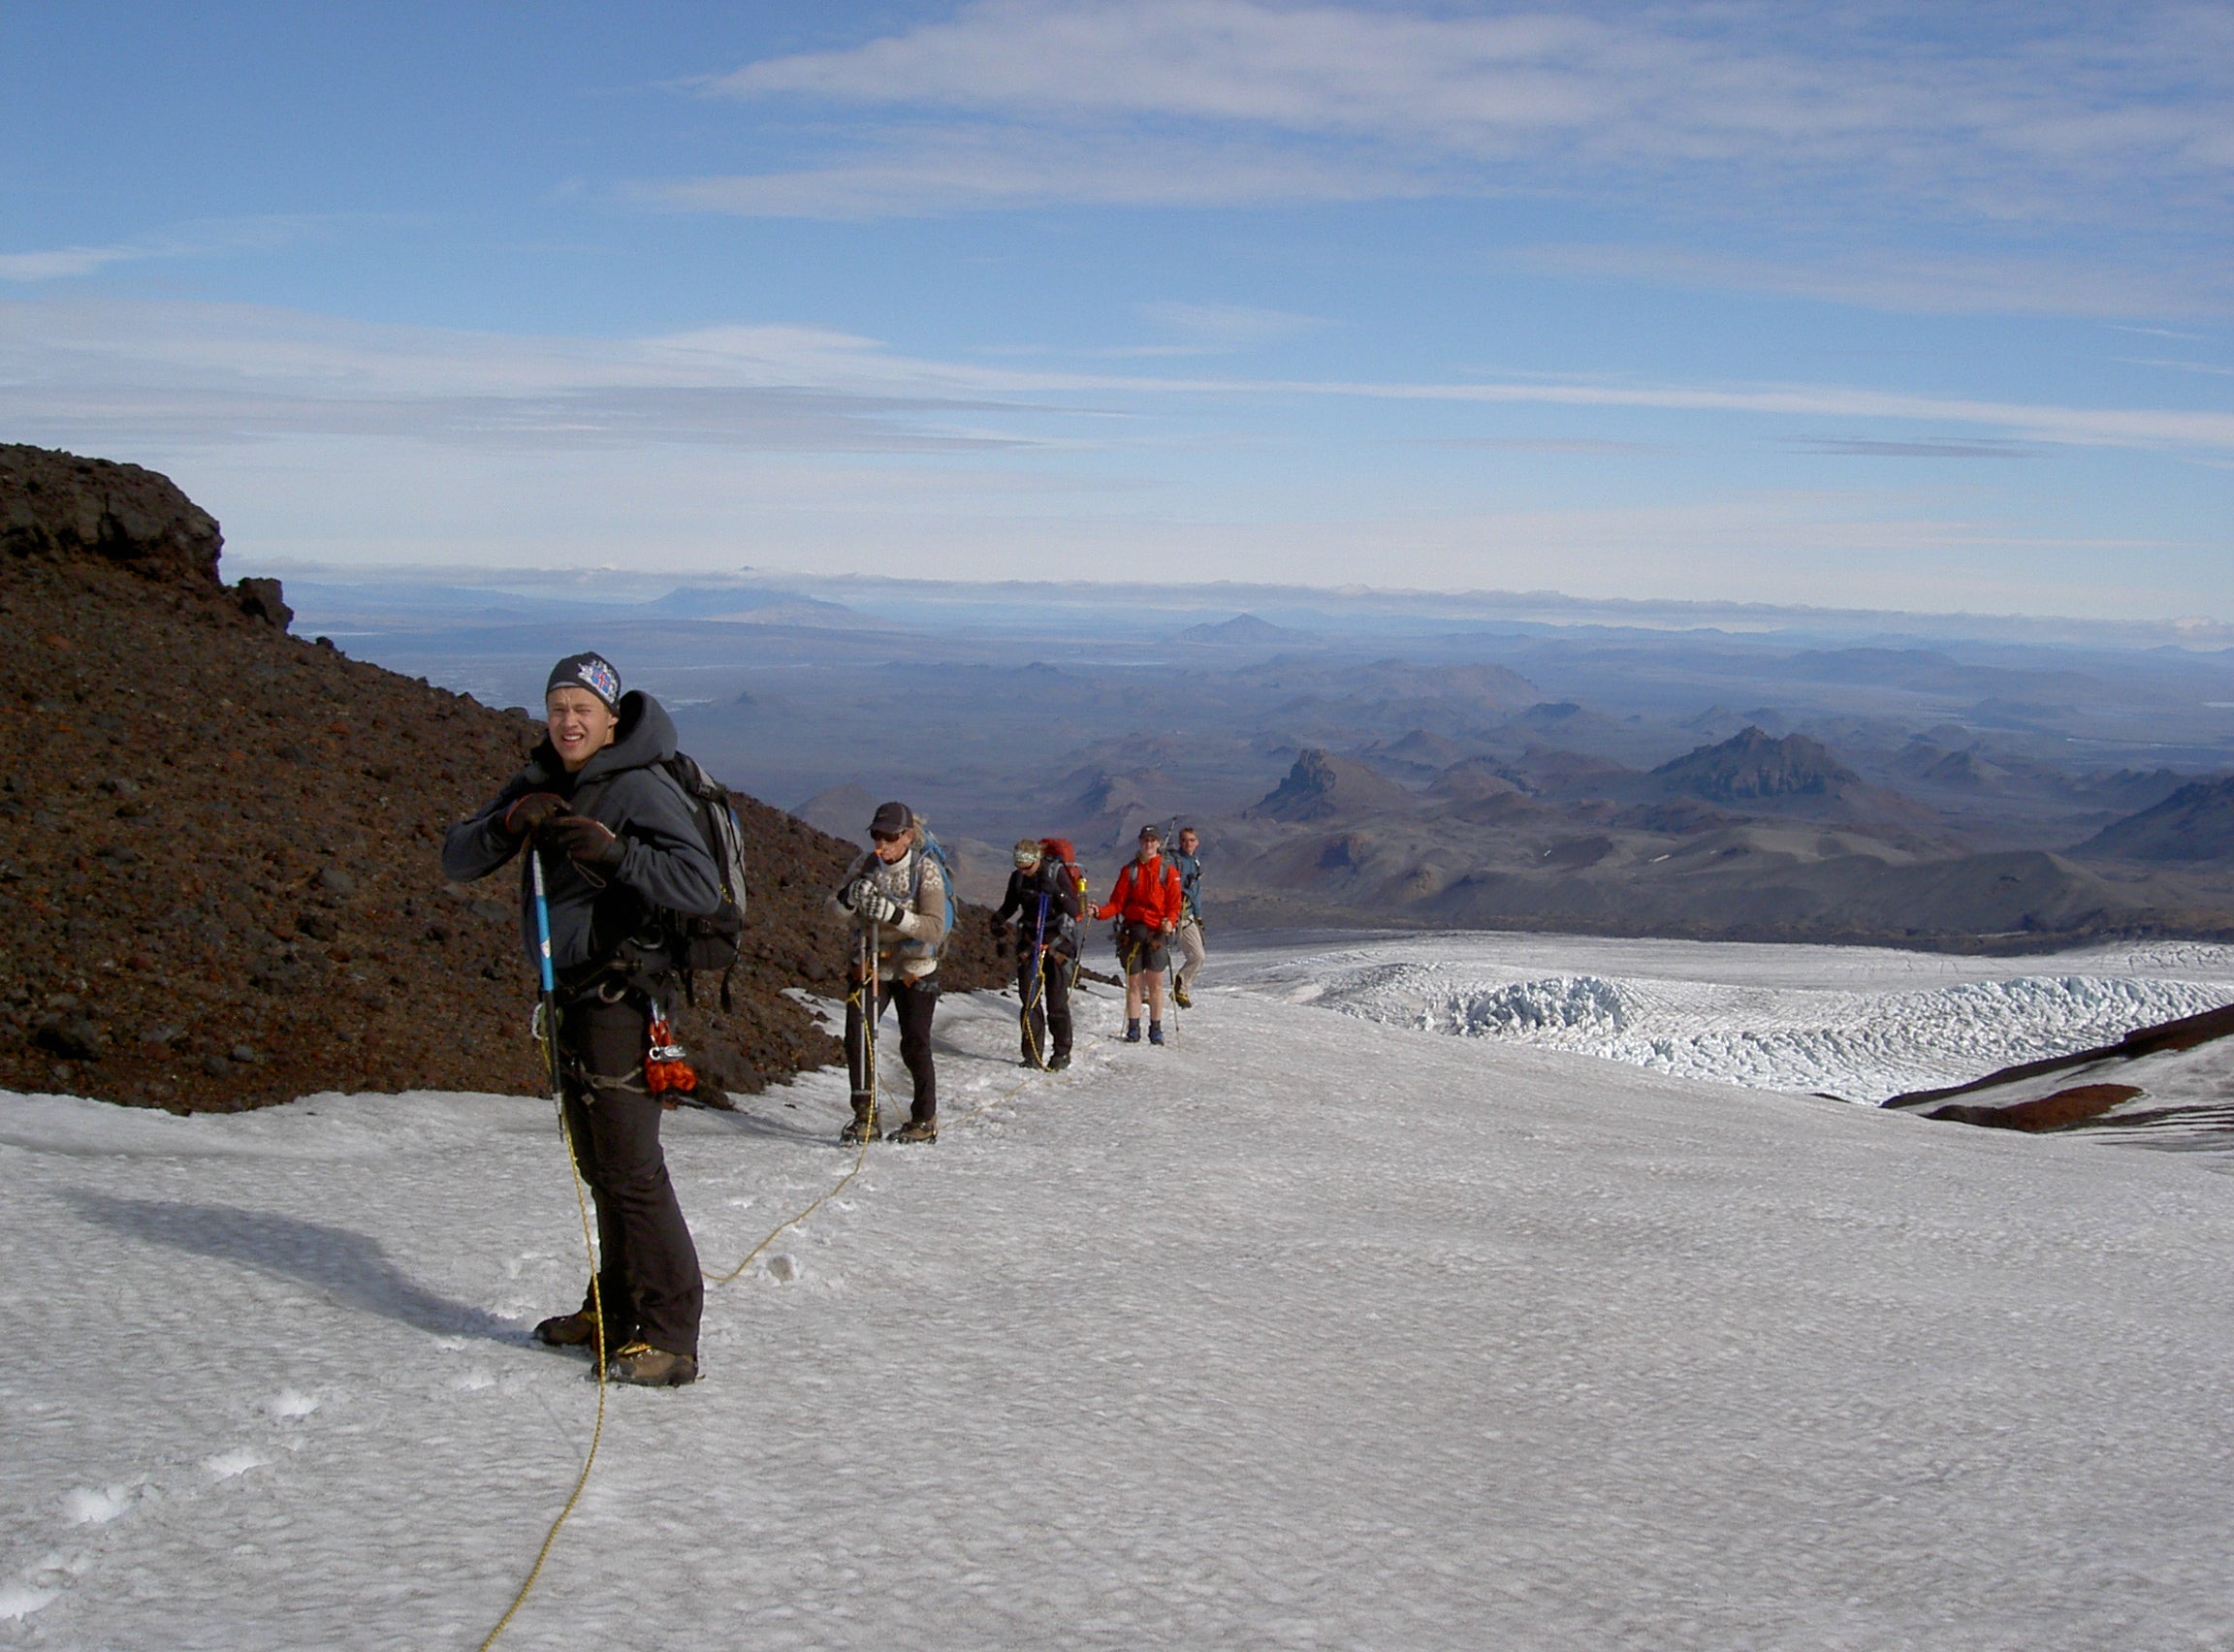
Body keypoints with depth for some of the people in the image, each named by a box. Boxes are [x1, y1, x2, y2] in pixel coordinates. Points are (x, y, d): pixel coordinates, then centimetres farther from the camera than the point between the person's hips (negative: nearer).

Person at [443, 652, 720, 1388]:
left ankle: (669, 1337, -5)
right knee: (598, 1163, 16)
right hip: (573, 995, 8)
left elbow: (702, 887, -23)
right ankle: (616, 1310, 27)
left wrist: (615, 852, -34)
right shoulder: (539, 785, 11)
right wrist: (509, 822, -14)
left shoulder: (640, 788, -13)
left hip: (622, 994, -8)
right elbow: (456, 862, 5)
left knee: (630, 1167, -10)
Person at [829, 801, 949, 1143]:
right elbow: (835, 909, -7)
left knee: (915, 1047, 1)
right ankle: (865, 1116, 3)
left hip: (914, 970, -3)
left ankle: (925, 1120, 18)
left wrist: (893, 913, -38)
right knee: (857, 1037, -9)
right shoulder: (866, 866, -3)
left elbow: (935, 929, -24)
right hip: (871, 965, 3)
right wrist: (849, 896, -30)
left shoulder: (926, 870, -15)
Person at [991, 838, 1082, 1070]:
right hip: (1029, 942, 4)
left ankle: (1062, 1053, 9)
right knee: (1028, 998, 0)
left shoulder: (1056, 872, -11)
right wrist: (999, 919, -5)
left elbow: (1074, 910, -14)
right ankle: (1033, 1053, 6)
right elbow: (1010, 905, 16)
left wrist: (1056, 892, -30)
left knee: (1057, 1001, -2)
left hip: (1057, 942, -4)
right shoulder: (1017, 877, 1)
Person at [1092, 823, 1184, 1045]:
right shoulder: (1129, 870, 9)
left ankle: (1156, 1029, 4)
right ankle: (1133, 1027, 9)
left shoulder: (1168, 871, 6)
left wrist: (1170, 921, -17)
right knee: (1134, 981, 1)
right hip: (1133, 930, 1)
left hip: (1158, 931, -1)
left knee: (1155, 981, -4)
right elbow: (1117, 902, 5)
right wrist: (1100, 912, -13)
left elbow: (1174, 904, 2)